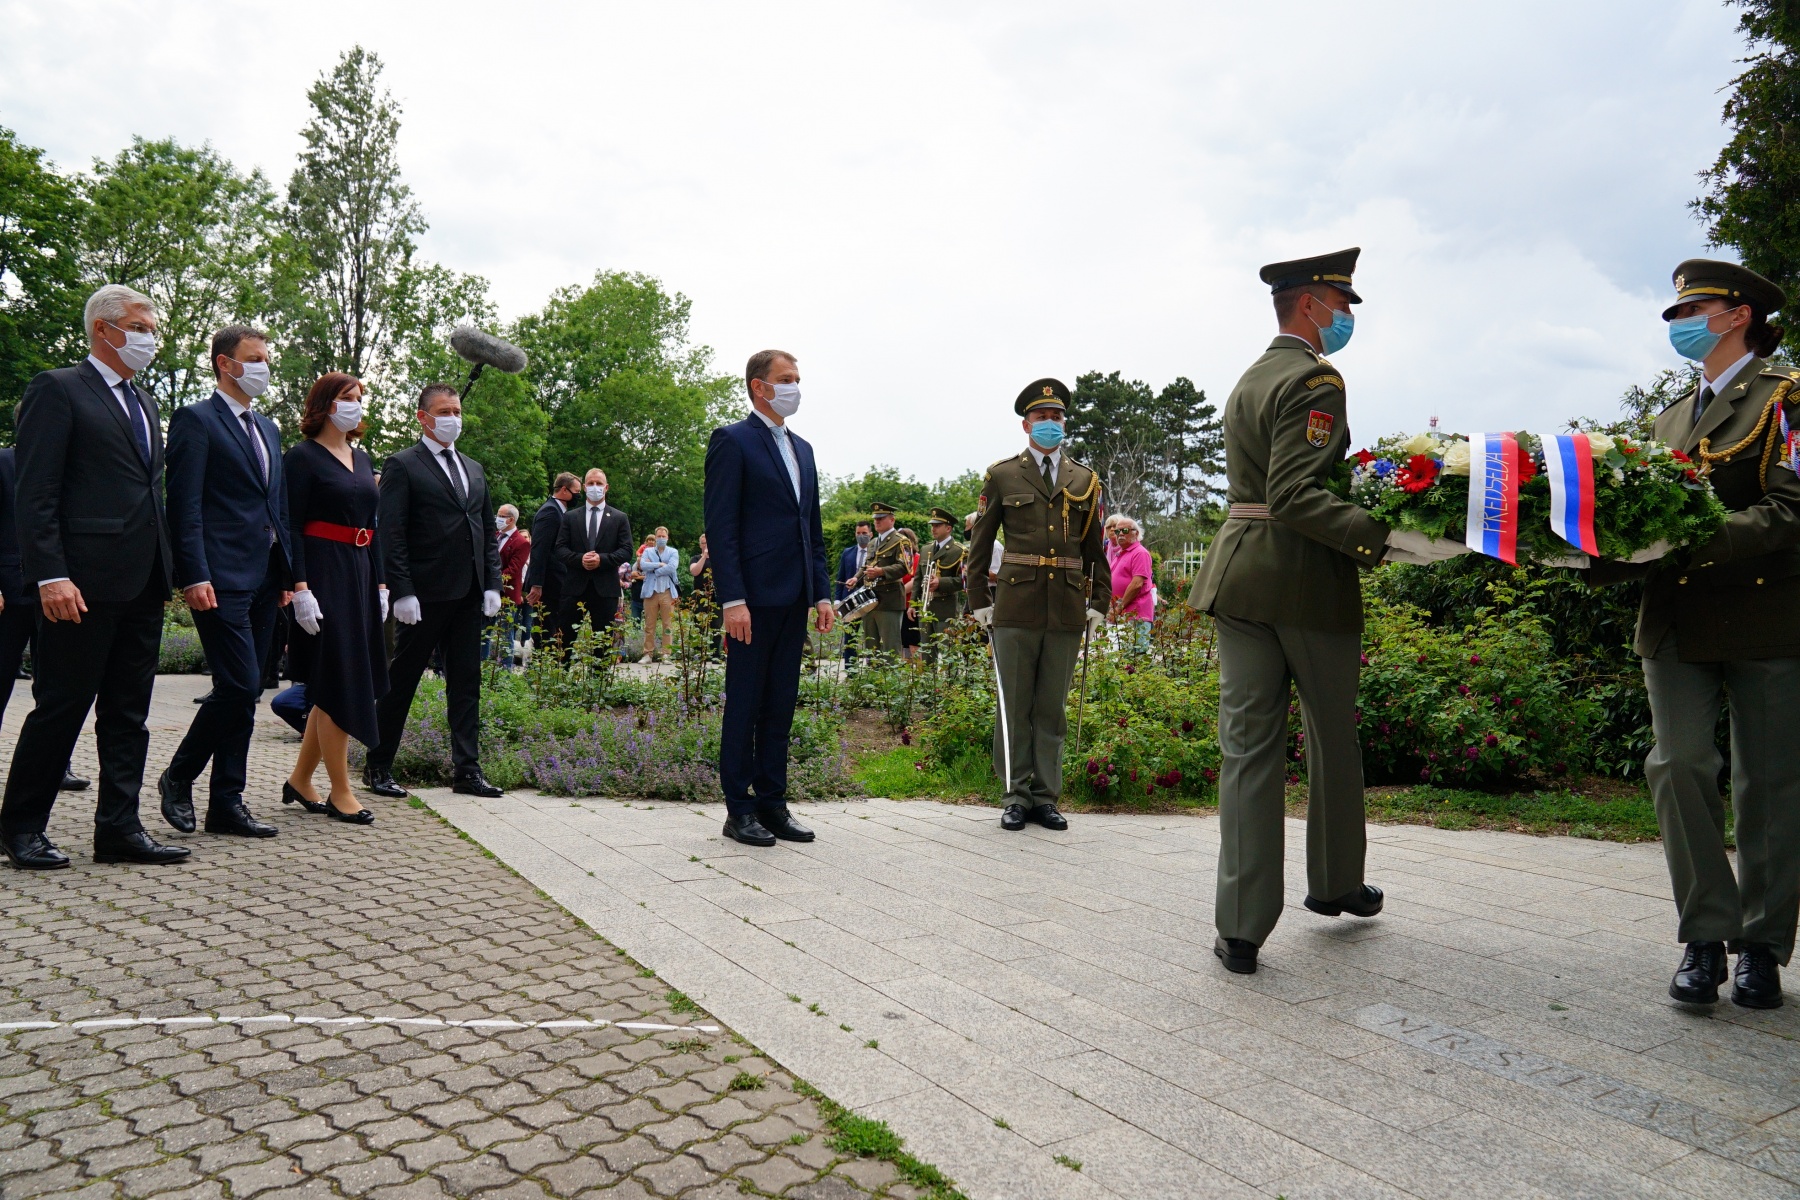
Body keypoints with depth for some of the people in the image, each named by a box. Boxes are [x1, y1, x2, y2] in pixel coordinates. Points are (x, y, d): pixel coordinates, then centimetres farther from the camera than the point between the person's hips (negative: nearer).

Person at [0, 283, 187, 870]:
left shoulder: (143, 403, 20)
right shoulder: (57, 389, -3)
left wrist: (168, 569, 13)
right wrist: (51, 576, -18)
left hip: (143, 583, 8)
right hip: (85, 583, -7)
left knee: (128, 713, 9)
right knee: (61, 707, 1)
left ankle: (119, 829, 16)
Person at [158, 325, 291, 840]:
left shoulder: (268, 428, 21)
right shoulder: (195, 420, -2)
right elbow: (184, 506, -10)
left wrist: (286, 573, 15)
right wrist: (195, 576, -17)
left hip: (264, 580, 8)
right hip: (222, 579, -7)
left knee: (246, 691, 7)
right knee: (239, 685, -11)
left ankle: (227, 803, 13)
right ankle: (178, 777, 11)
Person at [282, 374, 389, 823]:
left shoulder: (362, 459, 17)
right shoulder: (302, 457, -5)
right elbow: (290, 528, -11)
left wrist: (380, 584, 12)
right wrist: (300, 589, -19)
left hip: (359, 576, 8)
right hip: (323, 577, -8)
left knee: (332, 688, 11)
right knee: (337, 684, -4)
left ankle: (300, 779, 24)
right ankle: (341, 793, 5)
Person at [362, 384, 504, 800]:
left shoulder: (474, 469, 19)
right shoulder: (402, 465, -1)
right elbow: (391, 535, -8)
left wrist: (492, 584, 8)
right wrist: (403, 591, -15)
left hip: (470, 594, 6)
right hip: (426, 593, -6)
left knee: (466, 682, 8)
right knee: (401, 680, 3)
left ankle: (466, 769, 13)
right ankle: (378, 767, 15)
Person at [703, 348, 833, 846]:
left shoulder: (802, 449, 18)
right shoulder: (732, 441, -4)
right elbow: (721, 527, -11)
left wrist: (822, 593, 11)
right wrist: (733, 600, -17)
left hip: (795, 599, 7)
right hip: (754, 598, -7)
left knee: (781, 705, 11)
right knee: (744, 706, 1)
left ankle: (772, 803, 19)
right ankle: (739, 809, 10)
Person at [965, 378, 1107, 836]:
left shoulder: (1085, 479, 12)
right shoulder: (1001, 475, 6)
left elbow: (1095, 548, 14)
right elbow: (980, 544, 7)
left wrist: (1098, 603, 7)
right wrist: (979, 601, 2)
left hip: (1067, 607, 2)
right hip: (1016, 605, -2)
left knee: (1053, 708, 7)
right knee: (1015, 706, 2)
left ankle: (1046, 797, 15)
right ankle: (1017, 795, 11)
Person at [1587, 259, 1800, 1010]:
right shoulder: (1671, 418, 20)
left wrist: (1689, 545, -26)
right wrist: (1612, 559, -6)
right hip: (1677, 622, 5)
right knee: (1678, 765, -6)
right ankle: (1705, 935, 3)